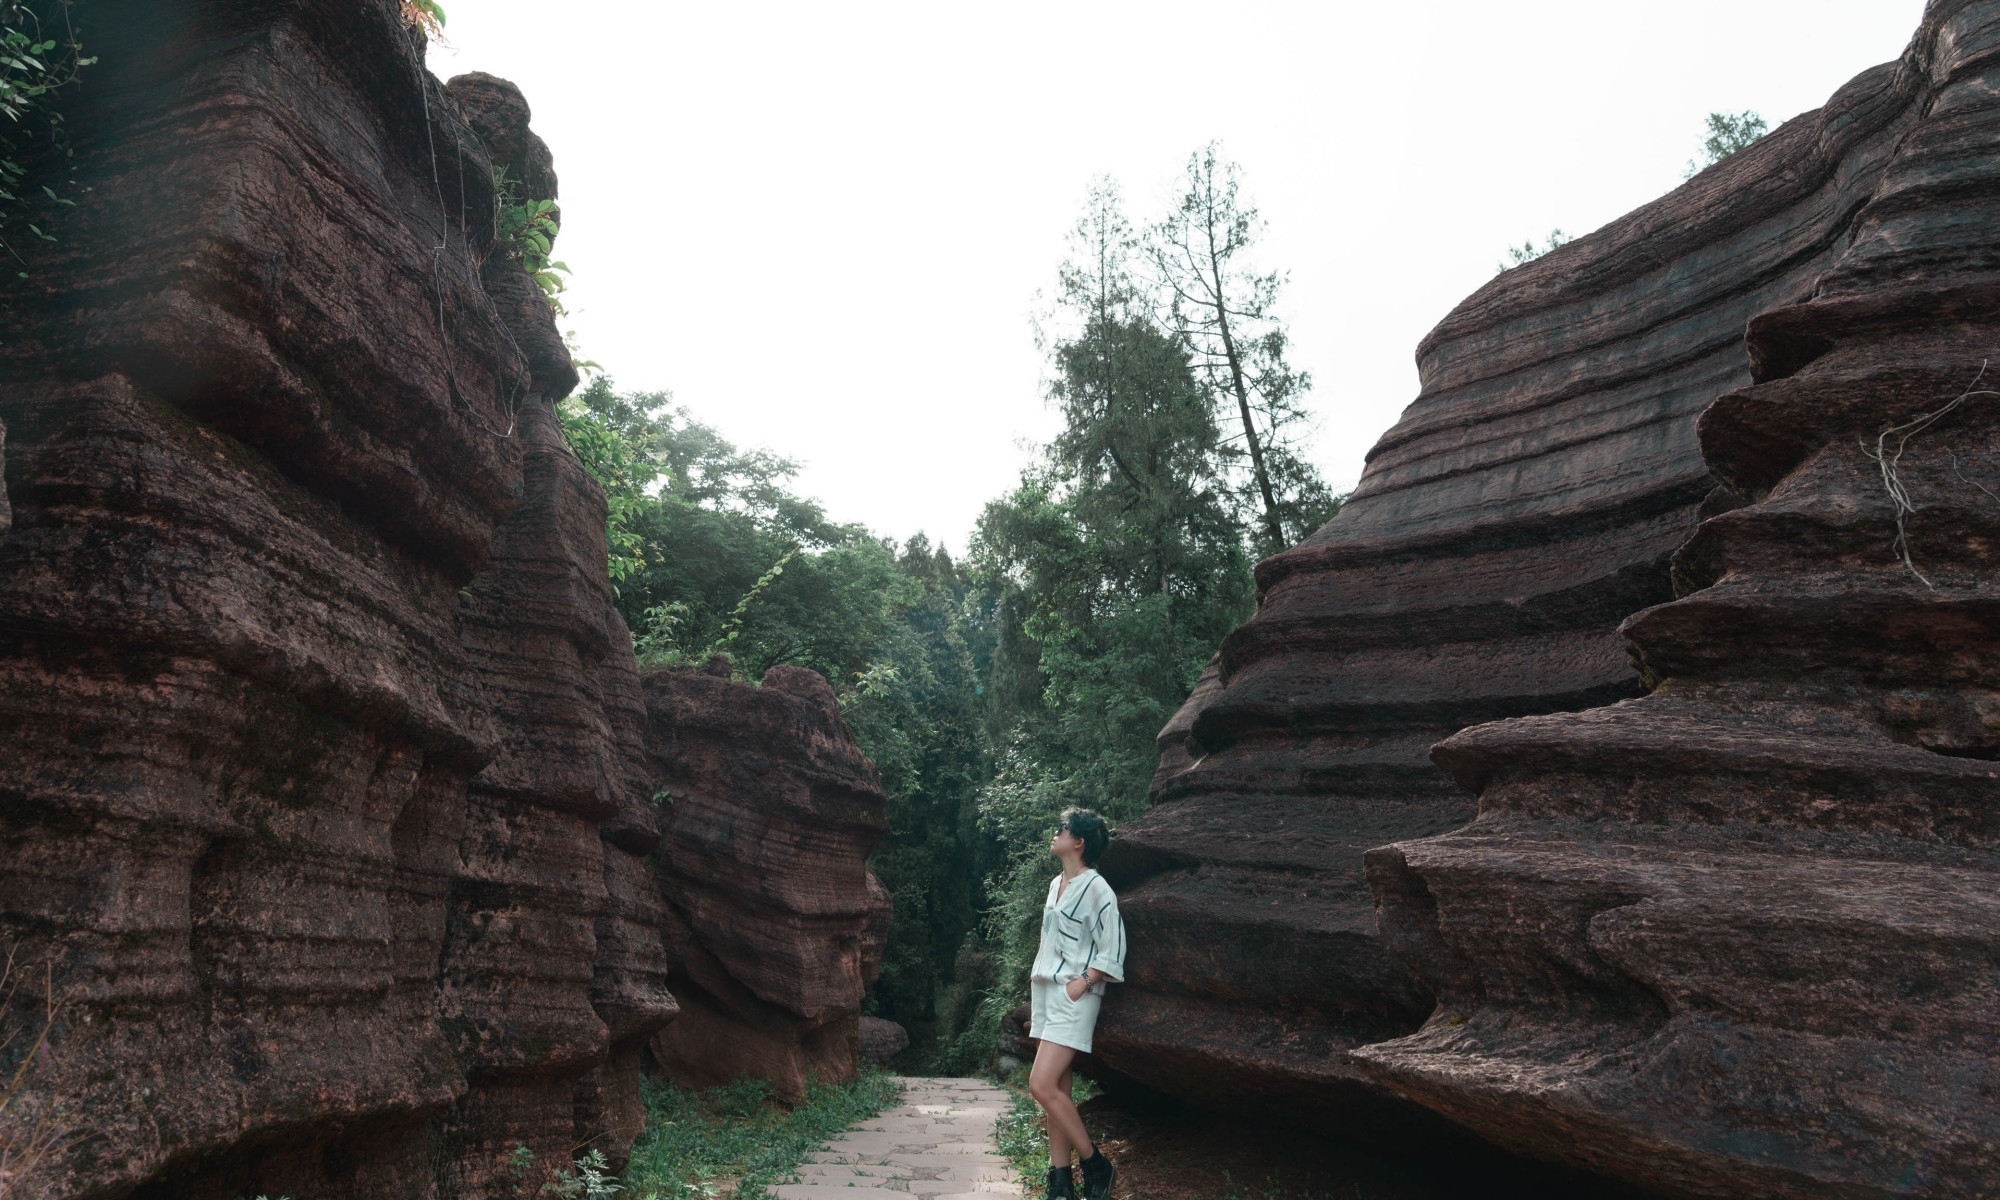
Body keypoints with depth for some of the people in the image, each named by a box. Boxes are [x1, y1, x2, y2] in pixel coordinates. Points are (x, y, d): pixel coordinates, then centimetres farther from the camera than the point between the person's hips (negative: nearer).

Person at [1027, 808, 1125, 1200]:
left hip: (1074, 997, -8)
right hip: (1046, 992, 8)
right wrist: (1037, 977, 16)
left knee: (1042, 1085, -15)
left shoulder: (1096, 889, -10)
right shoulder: (1056, 884, 15)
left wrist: (1082, 983, -19)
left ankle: (1096, 1165, -1)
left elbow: (1112, 952, -12)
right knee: (1056, 1090, 7)